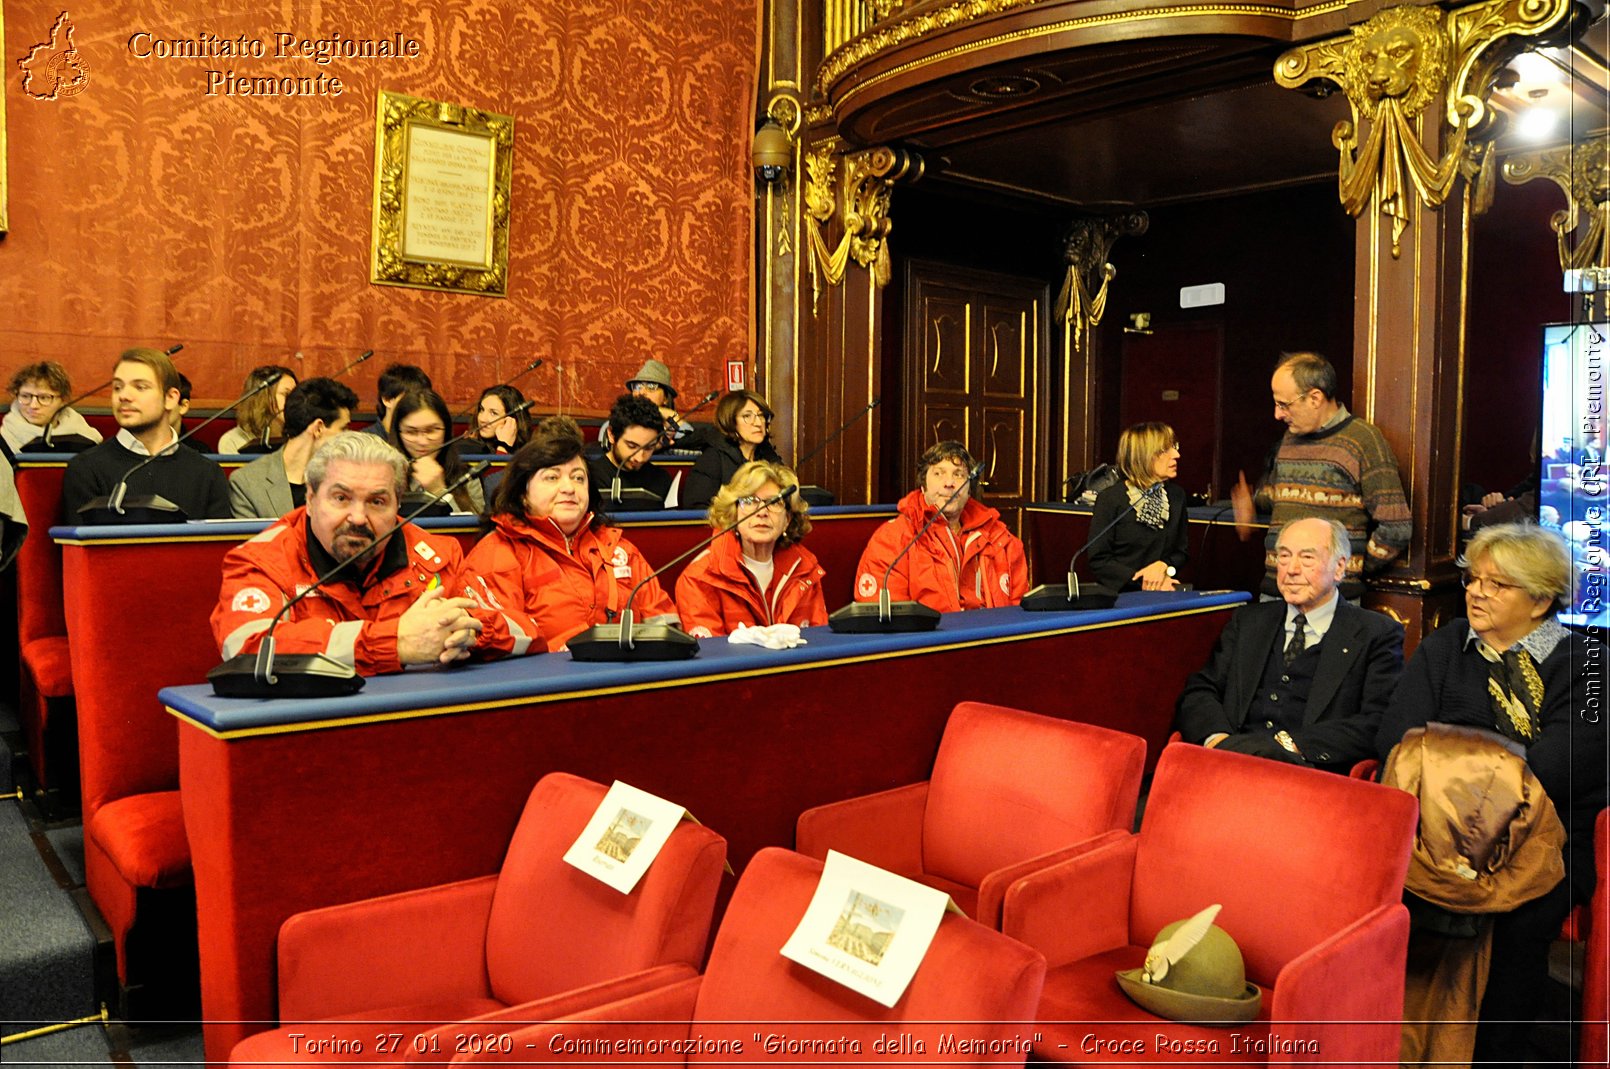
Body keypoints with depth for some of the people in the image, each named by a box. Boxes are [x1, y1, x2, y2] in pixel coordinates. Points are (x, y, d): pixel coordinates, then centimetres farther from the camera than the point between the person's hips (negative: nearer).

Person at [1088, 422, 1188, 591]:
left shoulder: (1176, 495, 11)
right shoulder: (1110, 499, -4)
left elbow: (1182, 551, 16)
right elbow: (1098, 561, -5)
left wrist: (1164, 567, -6)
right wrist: (1141, 582, -15)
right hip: (1120, 594, -3)